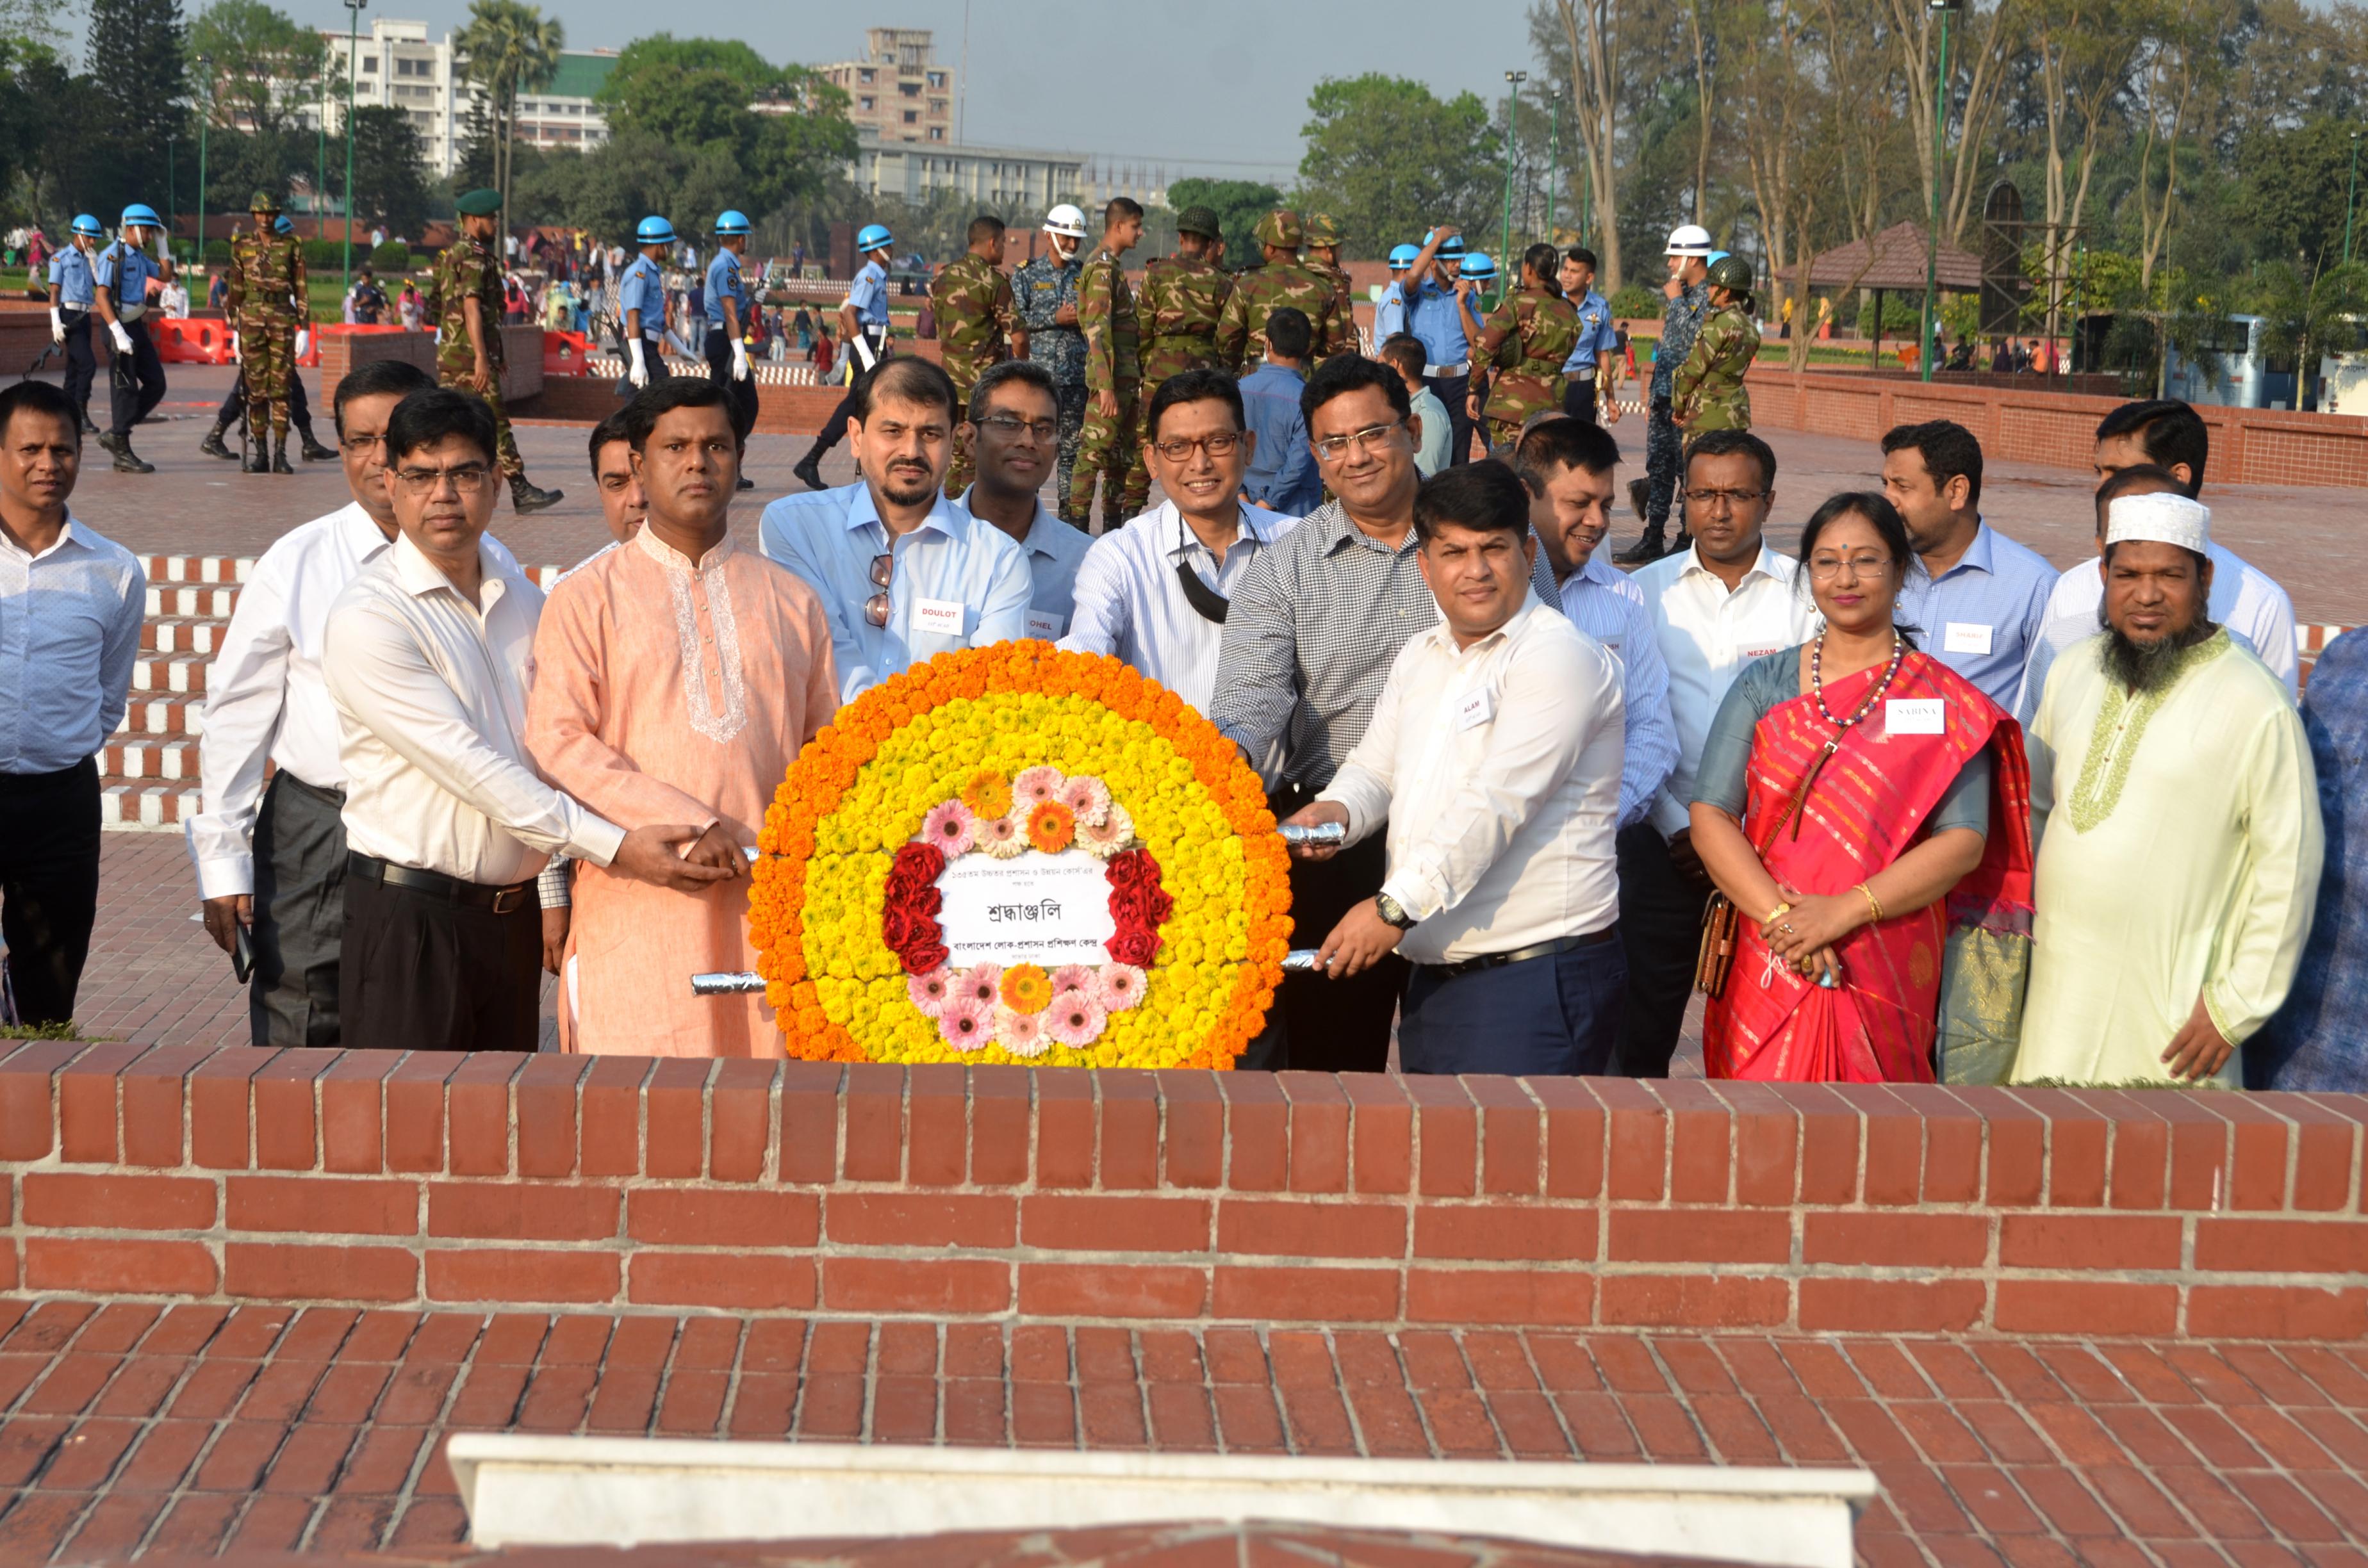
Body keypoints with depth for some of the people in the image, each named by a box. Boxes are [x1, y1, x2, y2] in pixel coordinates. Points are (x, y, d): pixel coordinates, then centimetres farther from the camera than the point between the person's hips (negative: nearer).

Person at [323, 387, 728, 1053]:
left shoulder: (523, 599, 10)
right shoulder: (367, 618, -13)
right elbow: (471, 768, -18)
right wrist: (616, 847, -21)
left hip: (515, 915, 6)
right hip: (409, 920, -6)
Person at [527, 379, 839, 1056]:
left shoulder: (790, 600, 18)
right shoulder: (589, 597, 8)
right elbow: (557, 741, -3)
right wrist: (686, 824, -13)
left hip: (768, 899, 3)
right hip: (639, 904, -2)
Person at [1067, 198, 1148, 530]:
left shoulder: (1114, 266, 17)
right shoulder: (1102, 268, -13)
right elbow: (1097, 329, -21)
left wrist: (1136, 375, 22)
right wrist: (1106, 386, -26)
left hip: (1126, 375, 10)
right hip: (1111, 376, -10)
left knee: (1124, 451, 12)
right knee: (1095, 449, -8)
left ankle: (1116, 522, 18)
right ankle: (1075, 521, -6)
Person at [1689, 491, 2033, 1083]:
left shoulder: (1944, 701, 4)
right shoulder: (1764, 685, 9)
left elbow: (1963, 842, -5)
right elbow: (1710, 817, 0)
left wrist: (1844, 911, -16)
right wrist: (1780, 915, -14)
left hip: (1889, 977, -1)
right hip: (1768, 968, 1)